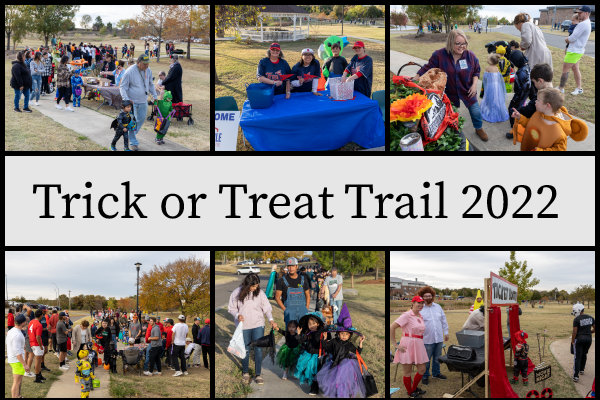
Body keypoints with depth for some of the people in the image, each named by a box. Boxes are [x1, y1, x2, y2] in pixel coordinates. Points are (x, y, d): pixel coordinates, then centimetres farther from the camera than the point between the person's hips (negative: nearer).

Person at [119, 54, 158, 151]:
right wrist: (126, 99, -27)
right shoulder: (130, 72, -20)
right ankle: (134, 143, 3)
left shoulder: (148, 70, -2)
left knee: (142, 118, 15)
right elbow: (123, 87, -15)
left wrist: (155, 96, 15)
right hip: (132, 101, -6)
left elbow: (151, 85, 15)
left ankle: (132, 135, 37)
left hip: (143, 101, 6)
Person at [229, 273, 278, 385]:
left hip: (258, 325, 1)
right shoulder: (237, 293, -7)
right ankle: (245, 373, 29)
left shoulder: (260, 293, -4)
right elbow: (231, 308, 1)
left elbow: (266, 307, 2)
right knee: (245, 350, 8)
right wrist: (237, 315, -19)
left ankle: (258, 375, 9)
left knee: (258, 349, -1)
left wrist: (271, 320, -12)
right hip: (243, 326, -1)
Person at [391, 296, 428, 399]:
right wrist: (396, 345, -16)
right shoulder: (407, 315, -12)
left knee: (422, 369, 10)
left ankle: (414, 388, 31)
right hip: (408, 345, -7)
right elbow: (391, 328, -18)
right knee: (408, 372, 3)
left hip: (419, 345, 7)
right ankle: (410, 393, 17)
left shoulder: (420, 317, 12)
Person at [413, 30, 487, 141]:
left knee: (476, 111, 10)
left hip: (467, 91, 1)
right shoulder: (439, 55, -20)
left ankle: (479, 129, 39)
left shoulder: (471, 56, -14)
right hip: (449, 93, -1)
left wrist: (474, 84, -11)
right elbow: (427, 69, -11)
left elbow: (476, 71, 1)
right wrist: (414, 80, -17)